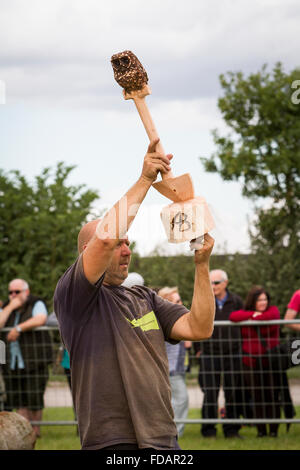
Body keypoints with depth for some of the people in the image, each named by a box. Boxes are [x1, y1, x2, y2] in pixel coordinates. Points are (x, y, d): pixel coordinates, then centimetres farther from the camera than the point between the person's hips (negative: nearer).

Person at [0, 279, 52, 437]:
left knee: (34, 398, -3)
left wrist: (18, 329, -22)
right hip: (13, 362, 4)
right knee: (19, 400, 2)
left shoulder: (37, 304, -1)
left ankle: (36, 430, 9)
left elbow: (40, 319, -22)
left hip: (34, 359, -4)